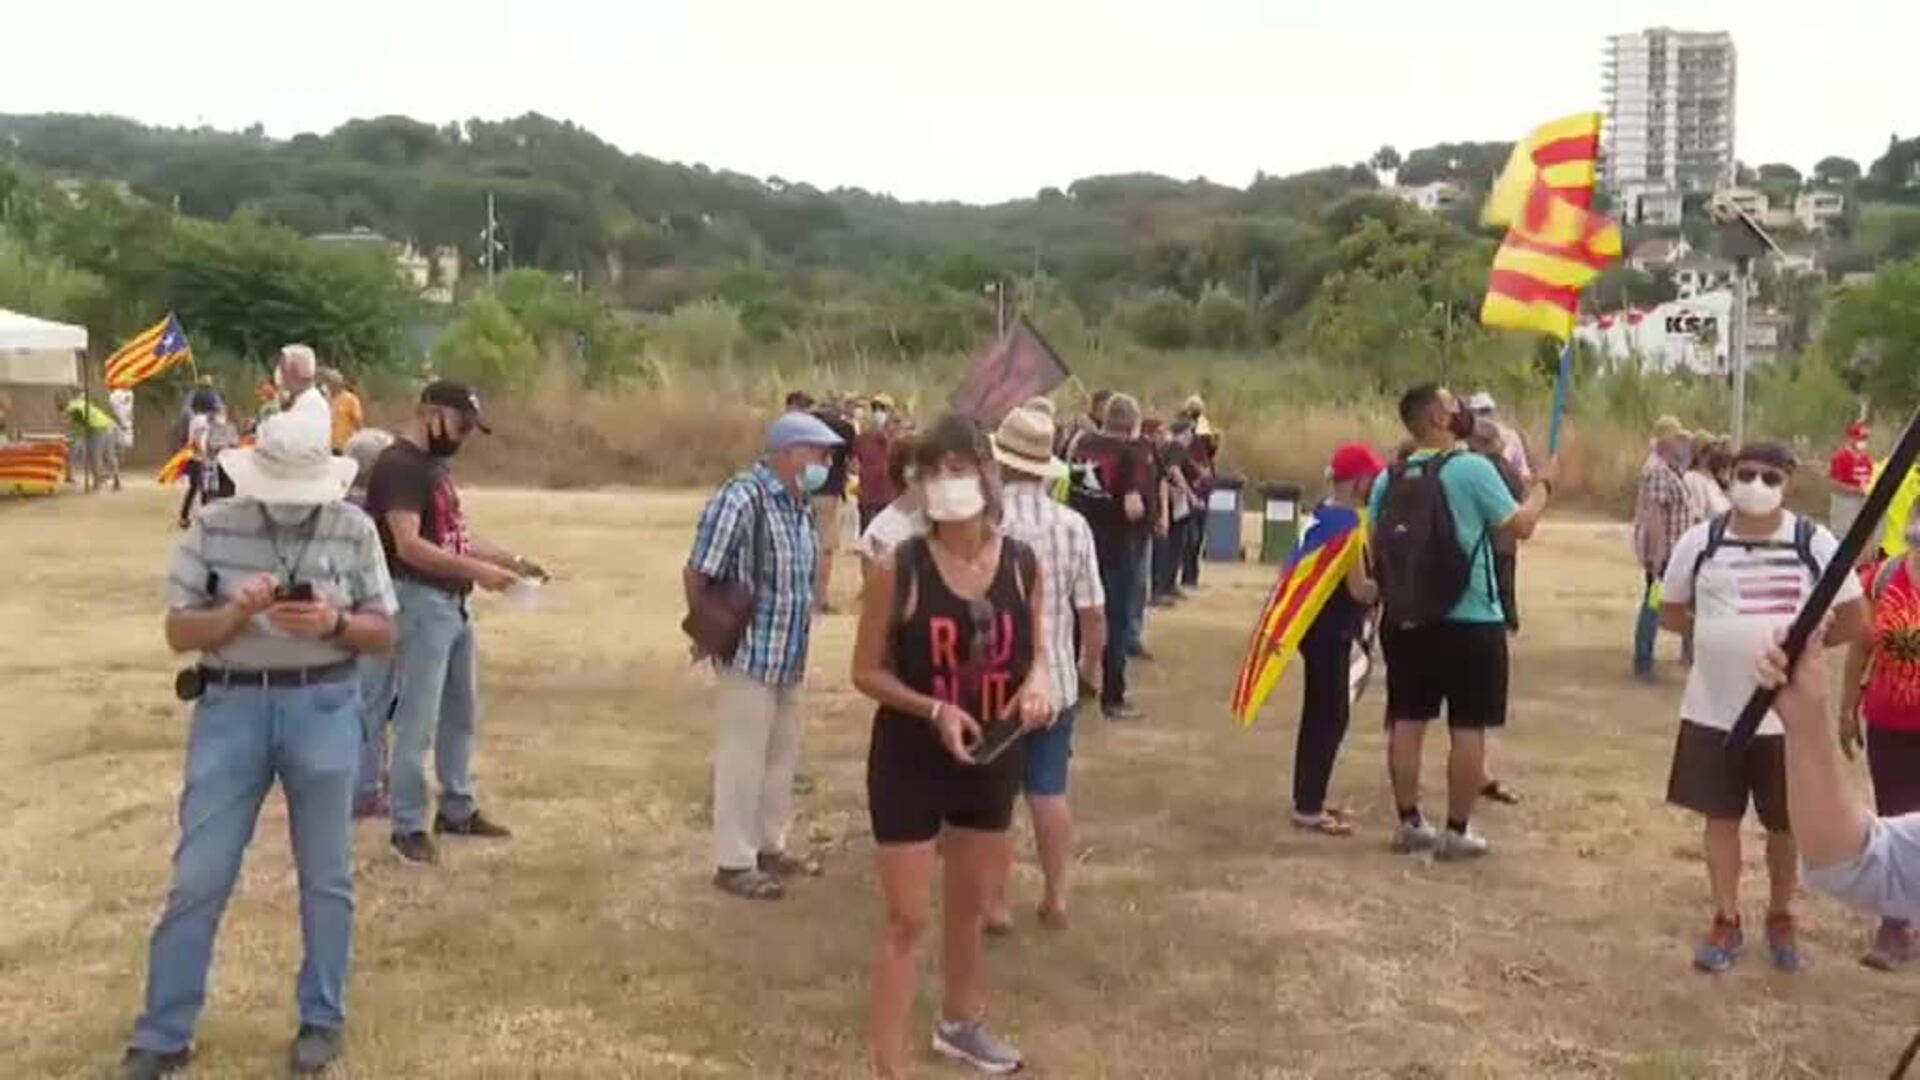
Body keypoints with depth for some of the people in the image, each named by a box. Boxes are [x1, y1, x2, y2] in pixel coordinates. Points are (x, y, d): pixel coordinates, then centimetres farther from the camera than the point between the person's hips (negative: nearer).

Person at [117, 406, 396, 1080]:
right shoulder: (213, 529, -2)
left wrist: (333, 623, -19)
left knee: (325, 876, 10)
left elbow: (384, 635, 1)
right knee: (198, 878, 3)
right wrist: (236, 611, -20)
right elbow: (178, 632, -1)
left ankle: (321, 1020, 26)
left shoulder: (354, 531, -2)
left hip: (323, 709, 0)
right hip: (231, 706, 0)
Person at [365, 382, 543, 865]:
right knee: (418, 721, -2)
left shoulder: (437, 464, 14)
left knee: (462, 713, 18)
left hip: (452, 603, 10)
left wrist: (512, 561, 11)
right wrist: (476, 571, -29)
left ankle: (457, 809, 31)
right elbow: (409, 546, -25)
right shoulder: (399, 465, -16)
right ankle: (408, 826, 8)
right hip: (421, 602, -10)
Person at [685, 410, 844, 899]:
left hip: (789, 657, 9)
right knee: (742, 761, 1)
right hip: (750, 656, -9)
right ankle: (733, 862, 13)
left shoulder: (800, 505, 7)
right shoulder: (741, 499, -20)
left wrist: (804, 618, 12)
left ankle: (769, 845, 34)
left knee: (782, 757, 19)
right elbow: (696, 572, -18)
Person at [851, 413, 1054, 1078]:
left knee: (972, 905, 24)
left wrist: (1038, 681, -15)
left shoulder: (1024, 564, -6)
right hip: (910, 761, -4)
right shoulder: (900, 569, -16)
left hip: (992, 760, 5)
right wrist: (935, 709, -24)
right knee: (905, 919, -1)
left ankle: (960, 1024, 48)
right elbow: (866, 671, -9)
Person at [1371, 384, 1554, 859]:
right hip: (1471, 621, -5)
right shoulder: (1473, 468, -12)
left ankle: (1409, 824, 19)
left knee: (1407, 722, 11)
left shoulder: (1388, 478, 3)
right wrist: (1542, 484, 9)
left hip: (1406, 620, 5)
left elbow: (1373, 548, 6)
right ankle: (1457, 831, 9)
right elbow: (1520, 525, -6)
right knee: (1468, 728, 4)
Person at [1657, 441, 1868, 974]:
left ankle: (1781, 917, 33)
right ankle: (1726, 921, 24)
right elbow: (1670, 613, 7)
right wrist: (1720, 631, -3)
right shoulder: (1701, 541, -4)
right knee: (1721, 816, 9)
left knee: (1786, 822, 12)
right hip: (1713, 709, 1)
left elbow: (1855, 621, -2)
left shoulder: (1813, 542, -7)